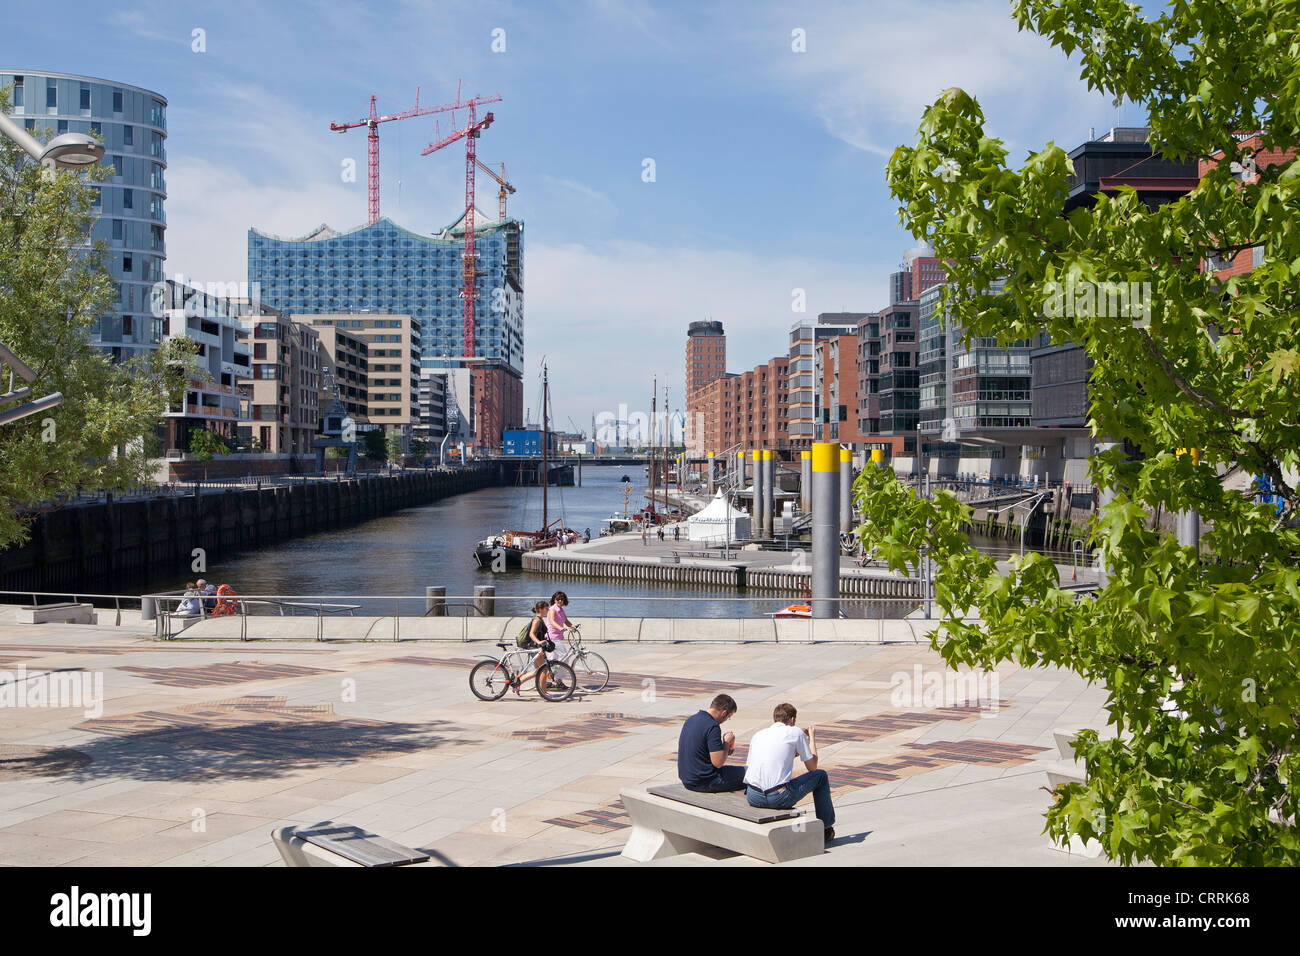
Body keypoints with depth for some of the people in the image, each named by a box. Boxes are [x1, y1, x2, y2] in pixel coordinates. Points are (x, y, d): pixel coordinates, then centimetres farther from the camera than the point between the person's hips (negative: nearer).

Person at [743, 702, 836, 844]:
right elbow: (812, 767, 12)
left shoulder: (758, 735, 18)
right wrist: (812, 738, 29)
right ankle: (825, 828, 27)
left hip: (753, 798, 5)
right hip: (779, 797, -5)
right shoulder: (796, 732, 6)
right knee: (821, 776, 17)